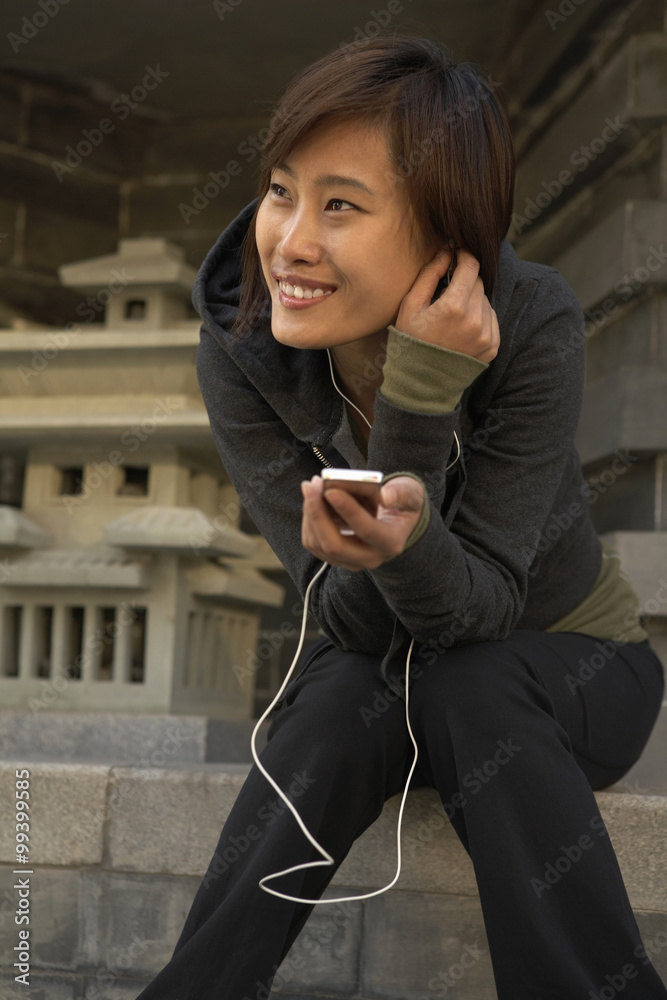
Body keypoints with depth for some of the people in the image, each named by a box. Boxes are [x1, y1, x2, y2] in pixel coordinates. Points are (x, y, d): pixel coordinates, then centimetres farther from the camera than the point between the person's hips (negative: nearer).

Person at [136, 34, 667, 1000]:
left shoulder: (534, 323, -26)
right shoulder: (239, 352, -21)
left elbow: (480, 606, -27)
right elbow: (357, 618, -24)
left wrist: (407, 539, -51)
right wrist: (417, 406, -39)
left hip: (571, 661, -1)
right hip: (381, 666, 2)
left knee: (473, 690, -33)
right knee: (344, 695, -31)